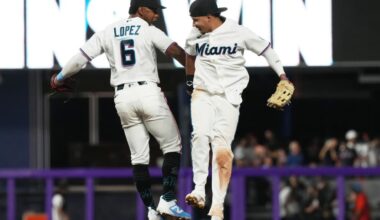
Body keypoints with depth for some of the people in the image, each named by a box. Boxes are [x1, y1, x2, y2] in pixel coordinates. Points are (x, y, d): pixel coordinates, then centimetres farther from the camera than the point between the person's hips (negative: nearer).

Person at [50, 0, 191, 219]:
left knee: (139, 156, 9)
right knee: (172, 146, 5)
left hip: (123, 98, 5)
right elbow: (176, 51, -12)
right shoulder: (149, 31, -1)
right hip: (148, 93, -4)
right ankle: (167, 200, -8)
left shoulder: (107, 32, 10)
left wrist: (60, 78, 22)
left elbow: (80, 58, 8)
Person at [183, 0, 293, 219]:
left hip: (229, 96, -3)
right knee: (200, 135, -24)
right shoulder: (195, 36, 3)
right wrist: (190, 79, 35)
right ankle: (199, 190, -24)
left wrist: (282, 75, -4)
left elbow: (265, 49, 2)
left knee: (222, 149, -12)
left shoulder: (239, 33, -8)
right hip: (202, 94, 3)